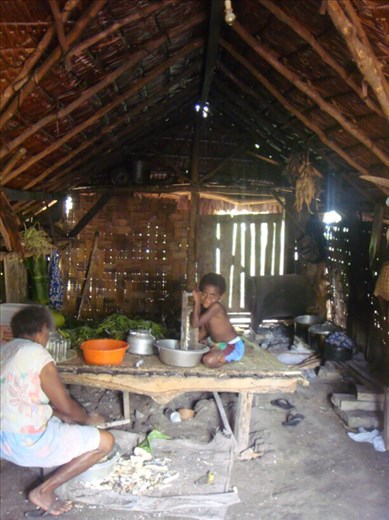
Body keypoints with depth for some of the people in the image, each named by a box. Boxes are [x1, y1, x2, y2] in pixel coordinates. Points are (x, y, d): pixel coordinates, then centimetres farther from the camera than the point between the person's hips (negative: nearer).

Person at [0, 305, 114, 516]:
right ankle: (43, 491, -2)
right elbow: (66, 405, -7)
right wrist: (88, 419, 13)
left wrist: (65, 417, 20)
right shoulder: (36, 354, -15)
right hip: (25, 442, -9)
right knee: (105, 441, -3)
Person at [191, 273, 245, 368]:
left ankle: (227, 358, -3)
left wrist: (197, 302, -32)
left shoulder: (216, 307, -28)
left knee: (209, 360, -30)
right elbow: (203, 331, 7)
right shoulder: (204, 307, -2)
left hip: (232, 346, -9)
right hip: (216, 343, 9)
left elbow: (195, 324, -35)